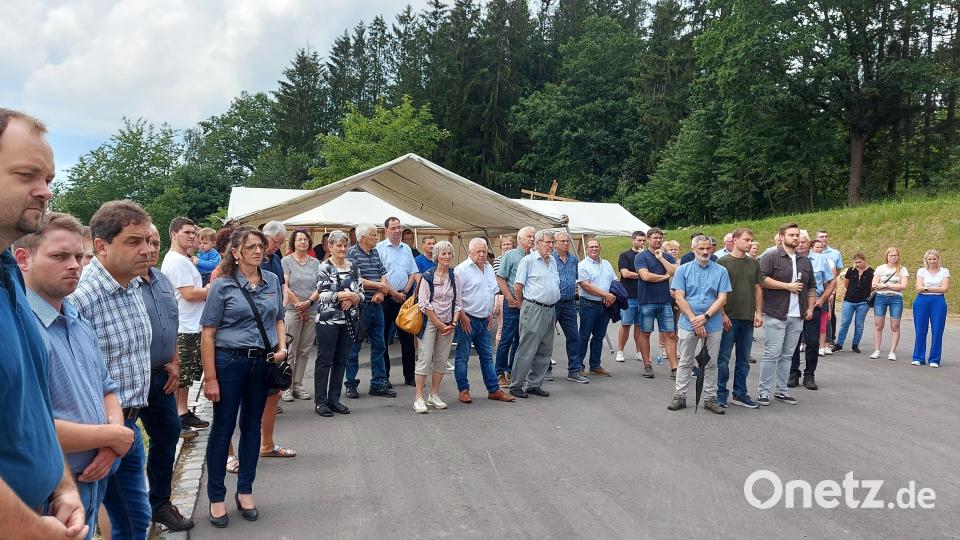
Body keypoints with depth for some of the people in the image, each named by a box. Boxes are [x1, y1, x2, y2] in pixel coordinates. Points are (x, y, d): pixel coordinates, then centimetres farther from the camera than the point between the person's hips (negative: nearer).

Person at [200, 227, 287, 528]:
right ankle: (216, 497, 18)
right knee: (222, 428, 4)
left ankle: (245, 491, 27)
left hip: (263, 363, 4)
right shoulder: (223, 286, -8)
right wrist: (210, 378, -12)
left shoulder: (272, 281, 5)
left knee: (252, 427, 13)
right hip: (229, 362, -4)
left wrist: (282, 347, -3)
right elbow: (208, 334, -8)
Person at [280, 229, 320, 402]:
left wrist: (308, 302, -9)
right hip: (292, 310, -4)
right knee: (290, 350, -4)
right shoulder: (286, 261, 1)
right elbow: (285, 288, -5)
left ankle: (298, 385, 15)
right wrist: (299, 305, -8)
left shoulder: (315, 262, 10)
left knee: (304, 351, 7)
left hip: (312, 311, 4)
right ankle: (286, 387, 4)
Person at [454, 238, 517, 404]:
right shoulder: (461, 269, -10)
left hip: (484, 320, 7)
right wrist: (462, 316, -15)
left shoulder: (489, 268, 14)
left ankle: (493, 390, 15)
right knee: (462, 356, 1)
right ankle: (463, 390, 11)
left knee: (487, 356, 10)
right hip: (467, 320, -7)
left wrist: (490, 314, 16)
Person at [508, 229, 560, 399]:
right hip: (534, 309, -8)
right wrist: (524, 304, 2)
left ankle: (534, 384, 19)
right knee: (527, 350, -5)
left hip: (551, 310, 8)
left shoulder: (553, 262, 16)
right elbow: (518, 286, -7)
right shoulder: (528, 260, -7)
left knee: (544, 352, 10)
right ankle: (516, 385, 4)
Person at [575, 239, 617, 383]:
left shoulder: (607, 265, 16)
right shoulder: (582, 265, -5)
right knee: (584, 337, -7)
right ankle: (574, 370, -7)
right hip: (589, 305, -6)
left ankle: (595, 365, 26)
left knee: (599, 336, 14)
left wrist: (613, 297, -5)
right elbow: (586, 286, -15)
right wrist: (606, 294, -16)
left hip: (605, 306, 6)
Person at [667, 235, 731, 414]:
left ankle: (711, 398, 17)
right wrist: (694, 321, -12)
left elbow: (722, 298, -3)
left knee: (711, 363, 9)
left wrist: (705, 317, -14)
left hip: (713, 324, 1)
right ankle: (679, 396, 15)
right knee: (685, 362, 7)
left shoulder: (721, 271, 3)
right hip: (688, 324, -1)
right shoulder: (683, 270, 2)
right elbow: (679, 298, -4)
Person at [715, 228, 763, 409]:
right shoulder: (723, 262, -5)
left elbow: (757, 289, 14)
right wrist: (723, 314, -12)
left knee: (744, 359, 11)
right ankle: (721, 394, 10)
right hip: (729, 318, -5)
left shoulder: (754, 263, 11)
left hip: (748, 318, 5)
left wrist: (758, 313, 6)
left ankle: (740, 394, 20)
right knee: (723, 358, 1)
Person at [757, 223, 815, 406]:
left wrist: (810, 308, 12)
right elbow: (762, 279, -16)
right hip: (775, 315, -6)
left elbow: (811, 287, 23)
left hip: (797, 317, 6)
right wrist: (787, 286, -14)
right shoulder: (771, 257, -4)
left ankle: (781, 391, 17)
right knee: (772, 354, -6)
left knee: (787, 355, 10)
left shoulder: (805, 262, 17)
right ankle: (763, 392, 0)